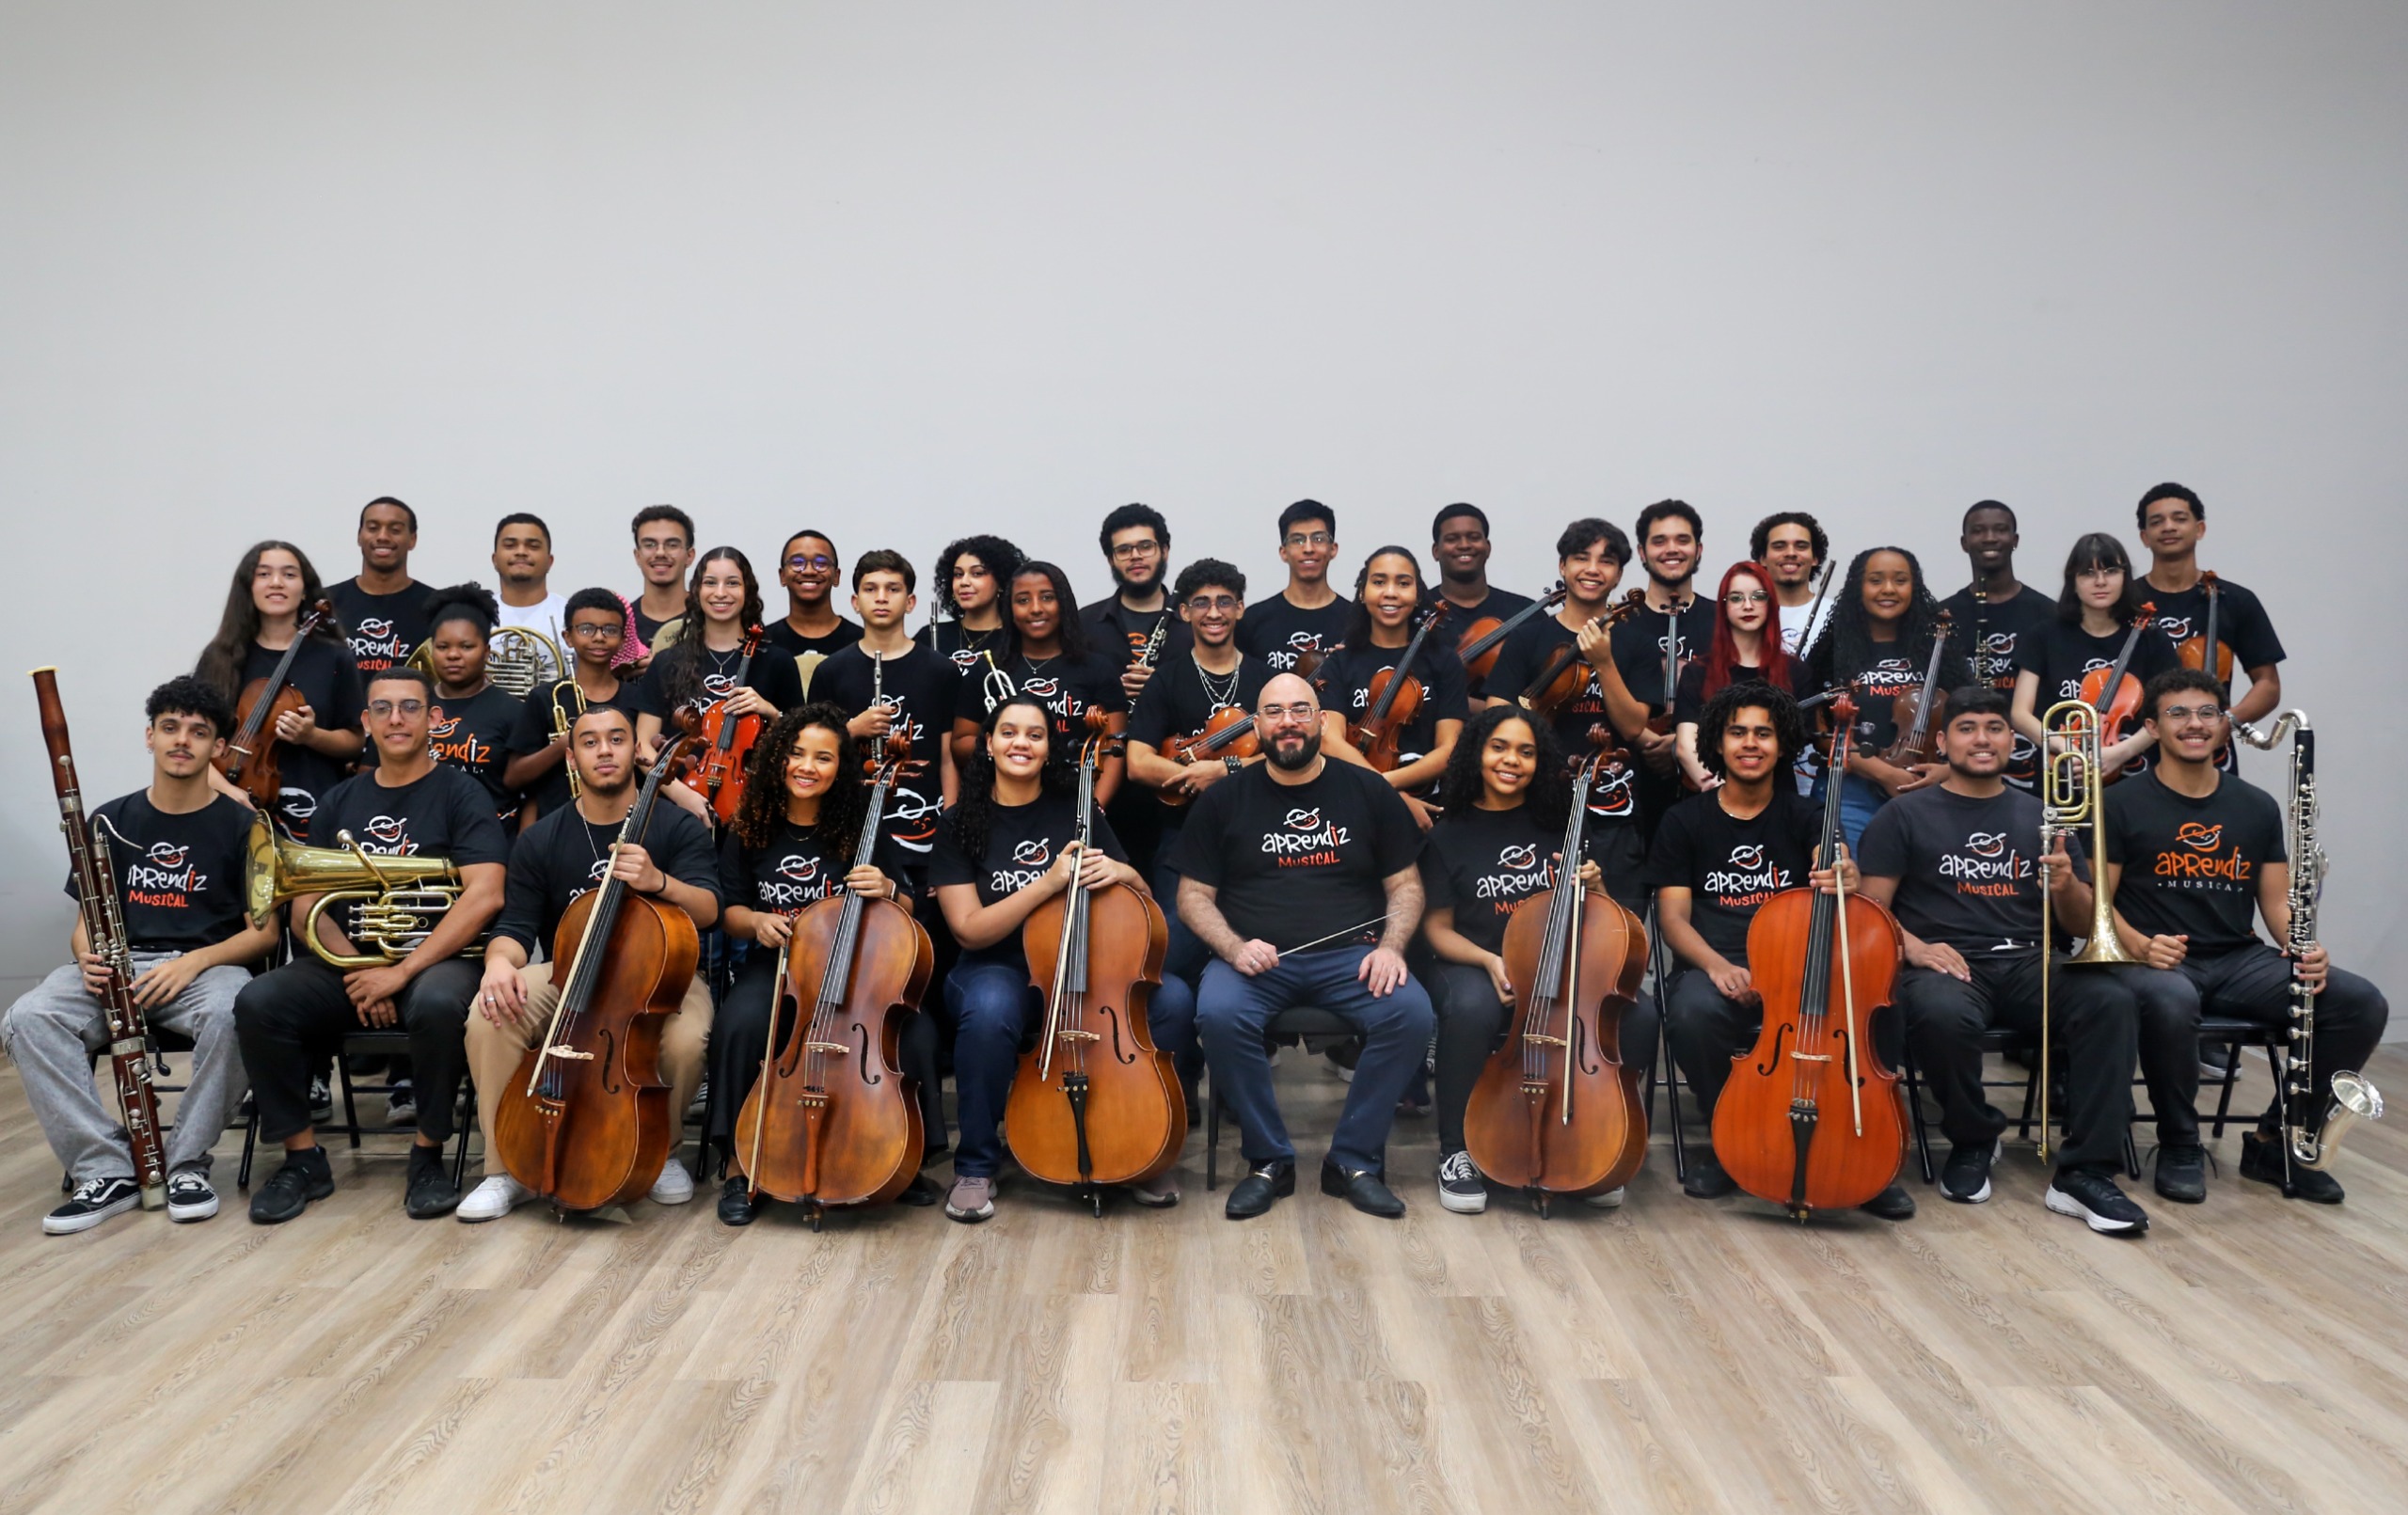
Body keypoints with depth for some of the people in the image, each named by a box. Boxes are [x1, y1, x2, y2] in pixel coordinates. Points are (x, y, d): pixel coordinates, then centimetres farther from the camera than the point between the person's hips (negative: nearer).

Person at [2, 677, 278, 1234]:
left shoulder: (241, 826, 2)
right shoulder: (112, 821, 12)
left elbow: (263, 931, -1)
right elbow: (88, 920, 14)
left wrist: (195, 961, -19)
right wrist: (88, 956, -11)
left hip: (208, 967, -3)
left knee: (229, 1015, -38)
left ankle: (188, 1164, -19)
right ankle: (106, 1171, -24)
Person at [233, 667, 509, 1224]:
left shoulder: (458, 793, 0)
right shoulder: (341, 802, 14)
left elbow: (485, 896, -14)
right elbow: (306, 904, 8)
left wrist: (401, 972, -19)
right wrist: (357, 971, -11)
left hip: (435, 958, -4)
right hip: (347, 961, 4)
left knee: (438, 1003, -37)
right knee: (258, 1004, -22)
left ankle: (428, 1156, -15)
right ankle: (303, 1158, -5)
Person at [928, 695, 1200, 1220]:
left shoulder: (1076, 810, 5)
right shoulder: (961, 825, -1)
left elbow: (1143, 902, 8)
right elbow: (970, 931, -11)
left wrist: (1122, 874, -17)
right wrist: (1048, 882, -23)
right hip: (999, 969, -2)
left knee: (1174, 999, -25)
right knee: (990, 1012, -38)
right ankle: (976, 1167, -16)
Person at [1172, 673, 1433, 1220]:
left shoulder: (1367, 791, 11)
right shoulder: (1224, 800, 9)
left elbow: (1405, 885, 12)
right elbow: (1194, 896, 8)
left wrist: (1391, 946, -8)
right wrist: (1235, 948, -11)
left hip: (1350, 954, 1)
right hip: (1256, 958, 0)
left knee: (1411, 1013, -29)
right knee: (1219, 1015, -33)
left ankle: (1354, 1160, -9)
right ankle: (1269, 1160, -11)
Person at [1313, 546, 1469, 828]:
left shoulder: (1443, 660, 6)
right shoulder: (1339, 663, 6)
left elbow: (1449, 749, -1)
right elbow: (1331, 741, -8)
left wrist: (1386, 781, -17)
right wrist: (1393, 796, -20)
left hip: (1426, 807, 0)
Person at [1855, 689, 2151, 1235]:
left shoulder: (2038, 815, 19)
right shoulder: (1907, 815, 10)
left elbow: (2082, 923, 17)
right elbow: (1871, 908, 2)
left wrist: (2067, 888, -6)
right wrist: (1913, 945, -17)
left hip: (2028, 964, 3)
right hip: (1945, 964, -3)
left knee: (2110, 1001, -27)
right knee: (1943, 1014, -37)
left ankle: (2084, 1173, -22)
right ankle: (1972, 1140, -7)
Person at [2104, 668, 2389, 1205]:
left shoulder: (2257, 808, 13)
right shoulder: (2123, 804, 0)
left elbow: (2277, 901, 13)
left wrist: (2304, 949, -8)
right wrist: (2139, 944, -23)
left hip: (2239, 960, 5)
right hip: (2159, 961, -5)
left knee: (2363, 1003, -18)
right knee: (2169, 1001, -41)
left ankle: (2277, 1140, 1)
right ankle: (2180, 1147, -14)